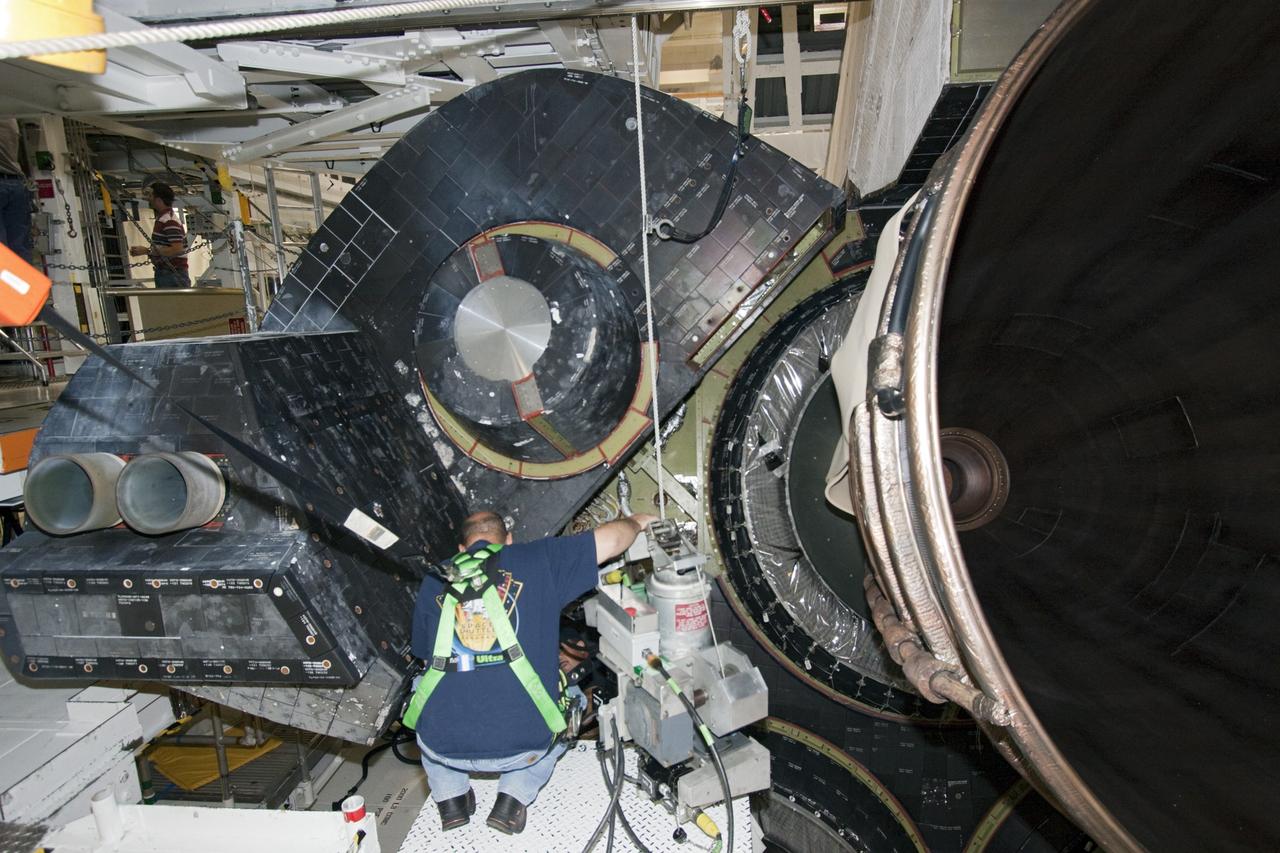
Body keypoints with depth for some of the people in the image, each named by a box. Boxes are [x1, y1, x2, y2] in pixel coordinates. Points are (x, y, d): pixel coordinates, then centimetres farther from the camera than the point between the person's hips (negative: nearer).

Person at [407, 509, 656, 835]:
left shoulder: (435, 580, 10)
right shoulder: (538, 559, 2)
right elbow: (609, 541, 4)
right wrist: (635, 522, 26)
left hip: (443, 745, 1)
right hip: (523, 746, -1)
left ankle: (450, 796, 23)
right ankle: (515, 796, 14)